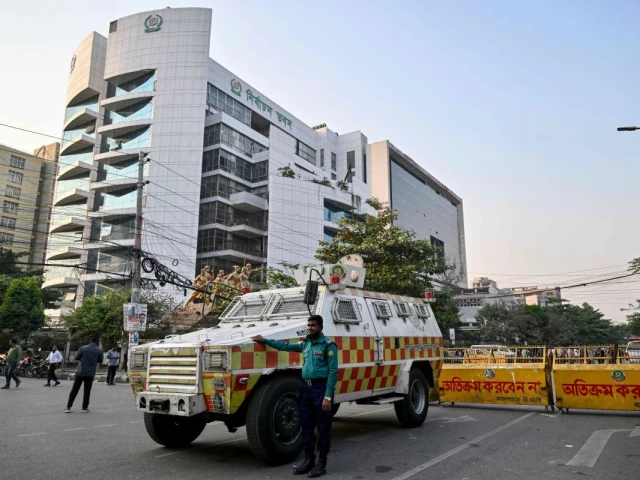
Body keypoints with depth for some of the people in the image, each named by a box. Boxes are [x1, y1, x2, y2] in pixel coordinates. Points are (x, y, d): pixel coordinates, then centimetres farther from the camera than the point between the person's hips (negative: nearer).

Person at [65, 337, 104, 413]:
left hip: (80, 372, 0)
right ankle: (84, 408, 8)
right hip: (91, 373, 0)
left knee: (74, 390, 8)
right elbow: (100, 361, 5)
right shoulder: (99, 350, -3)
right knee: (87, 391, 7)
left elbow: (76, 357, 3)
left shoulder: (83, 348, -4)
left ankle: (68, 407, 9)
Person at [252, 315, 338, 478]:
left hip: (321, 388, -7)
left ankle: (321, 463, 13)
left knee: (323, 428, 3)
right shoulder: (305, 344, 13)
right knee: (306, 427, 13)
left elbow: (333, 372, -13)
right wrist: (265, 340, 16)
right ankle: (308, 460, 24)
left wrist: (328, 396, -18)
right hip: (306, 388, 7)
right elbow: (286, 346, 21)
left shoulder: (328, 345, -9)